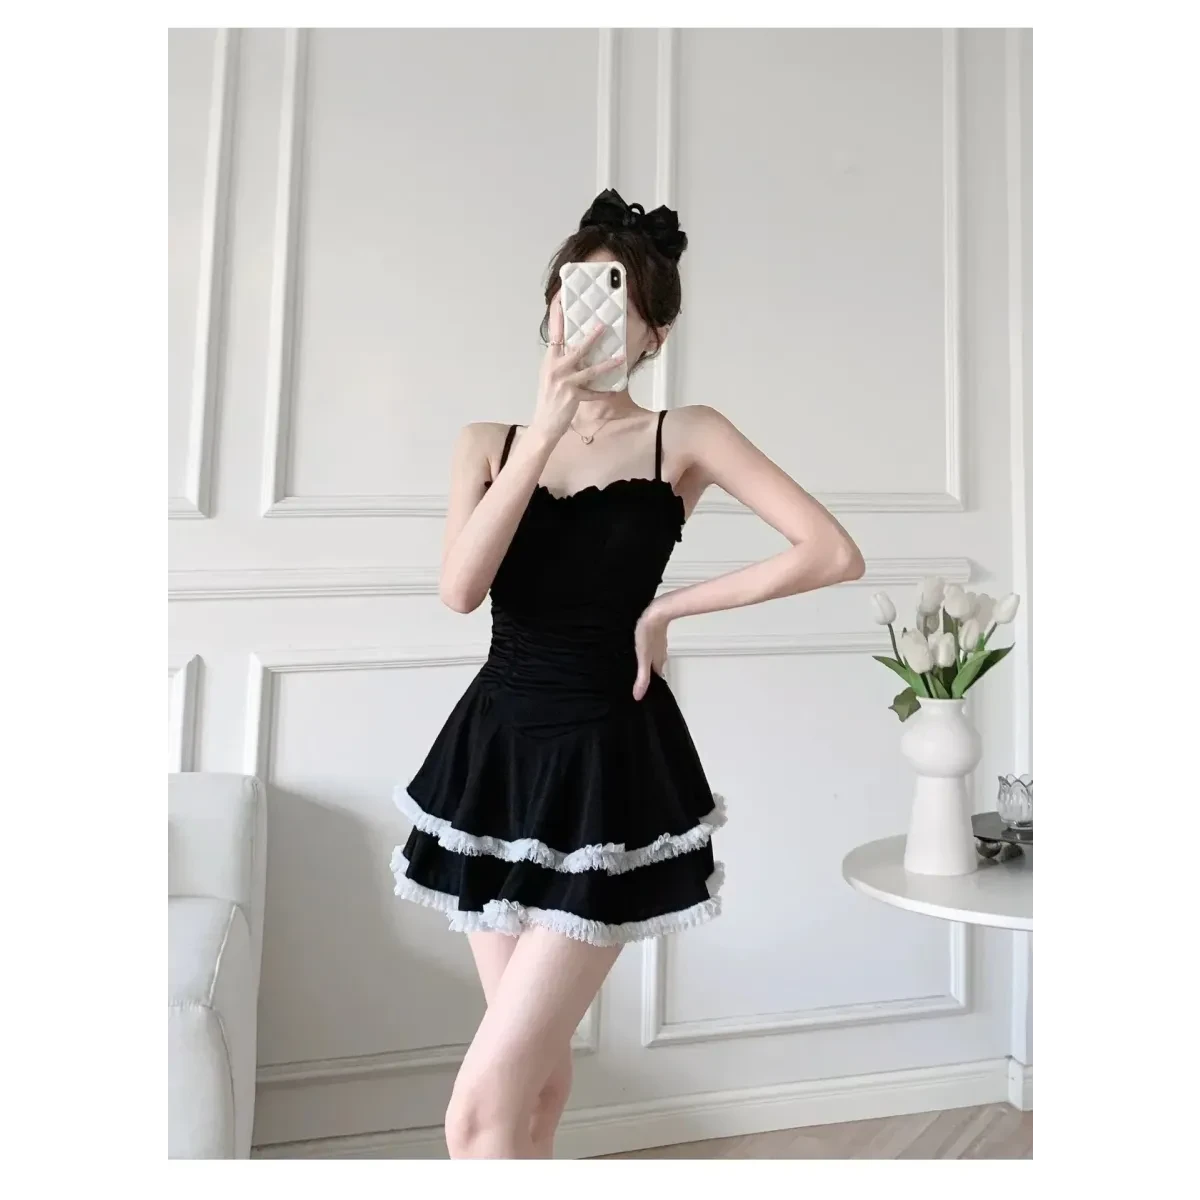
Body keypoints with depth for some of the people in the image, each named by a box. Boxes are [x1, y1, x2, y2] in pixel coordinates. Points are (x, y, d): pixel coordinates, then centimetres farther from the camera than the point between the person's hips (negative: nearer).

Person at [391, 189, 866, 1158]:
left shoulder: (684, 437, -2)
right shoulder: (491, 443, 8)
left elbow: (834, 554, -12)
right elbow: (461, 588, -11)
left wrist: (666, 610, -9)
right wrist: (543, 432, -16)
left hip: (607, 767, -4)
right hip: (496, 755, 4)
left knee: (481, 1111, -6)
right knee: (537, 1068, 18)